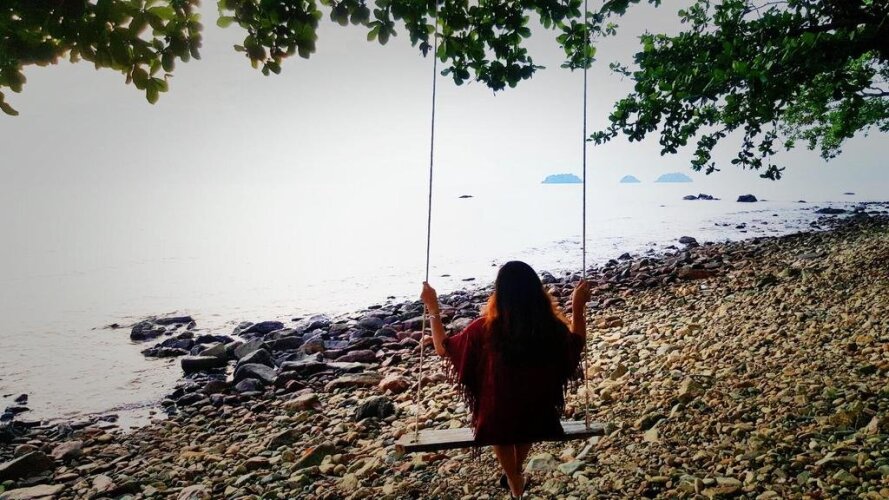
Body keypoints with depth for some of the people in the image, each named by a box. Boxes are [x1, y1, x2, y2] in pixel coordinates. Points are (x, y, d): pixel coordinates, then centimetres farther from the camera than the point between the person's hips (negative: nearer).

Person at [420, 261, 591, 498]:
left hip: (499, 415, -2)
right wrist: (578, 306, 7)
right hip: (538, 413, 2)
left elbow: (443, 348, -12)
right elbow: (577, 343, 1)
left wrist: (432, 306, -5)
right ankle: (516, 476, 62)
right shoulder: (552, 328, -24)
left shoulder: (485, 329, -30)